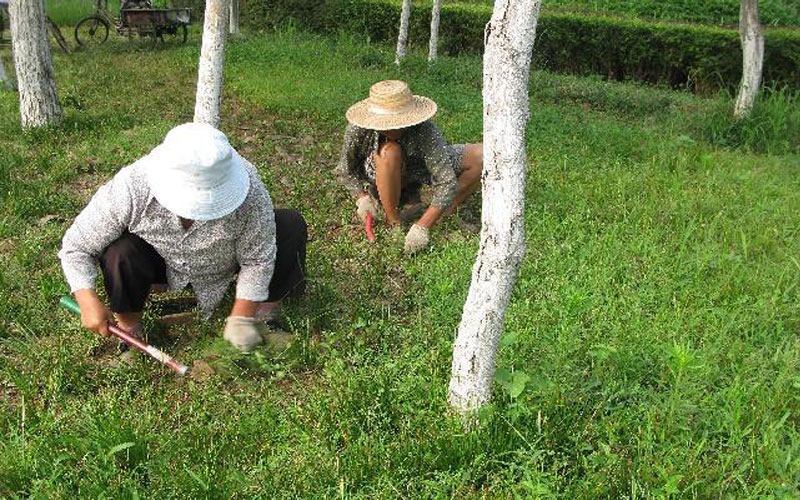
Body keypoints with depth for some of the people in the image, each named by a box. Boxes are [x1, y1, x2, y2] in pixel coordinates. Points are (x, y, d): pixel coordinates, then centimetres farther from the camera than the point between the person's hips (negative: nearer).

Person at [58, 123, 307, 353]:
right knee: (120, 251, -32)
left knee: (291, 225, -21)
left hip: (223, 264, 1)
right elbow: (76, 246, -20)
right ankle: (128, 328, -3)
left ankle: (266, 310, 0)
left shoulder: (248, 186, -34)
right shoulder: (129, 190, -33)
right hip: (162, 264, 0)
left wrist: (240, 320, -24)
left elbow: (257, 260, -23)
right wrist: (88, 301, -33)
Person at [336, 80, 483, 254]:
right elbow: (345, 171, -12)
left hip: (418, 171, 1)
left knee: (481, 156, -18)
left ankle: (447, 213, -2)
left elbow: (448, 182, -37)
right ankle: (393, 222, -20)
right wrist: (362, 197, -29)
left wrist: (422, 227, -42)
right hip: (380, 179, 0)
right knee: (389, 151, -38)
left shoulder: (425, 130, -35)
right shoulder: (358, 129, -29)